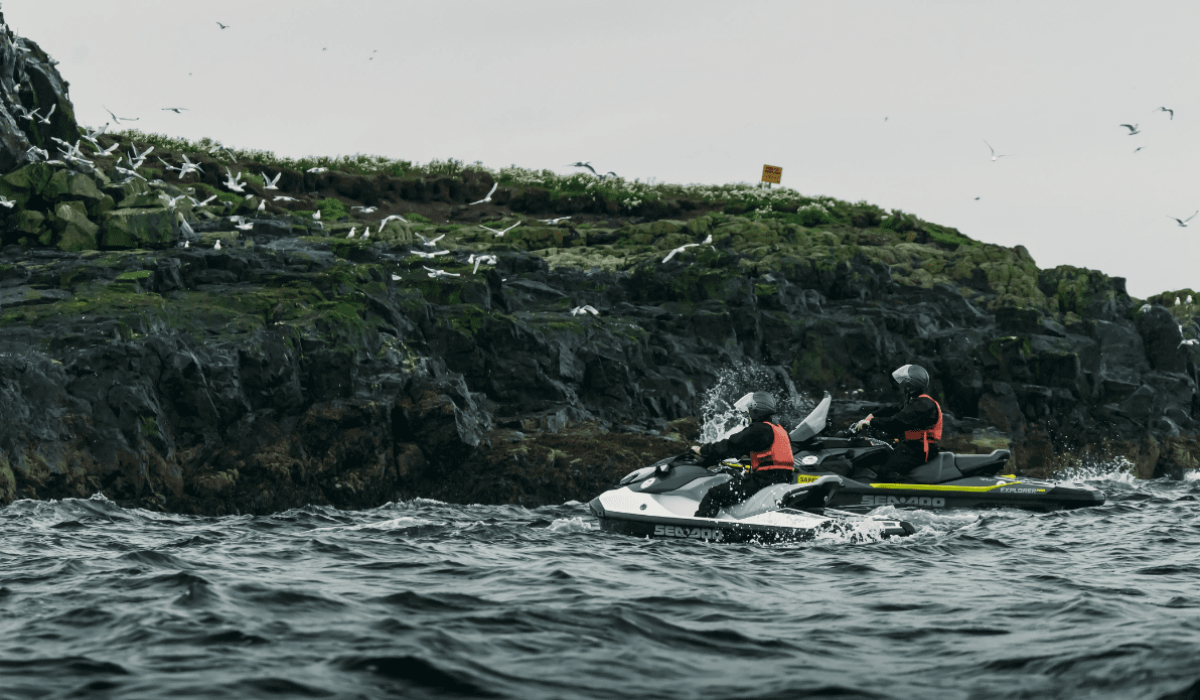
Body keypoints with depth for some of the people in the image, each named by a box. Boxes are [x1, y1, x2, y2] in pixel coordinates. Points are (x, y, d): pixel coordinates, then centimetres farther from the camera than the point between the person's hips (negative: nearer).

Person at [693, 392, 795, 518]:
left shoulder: (759, 429, -9)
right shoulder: (780, 431, 21)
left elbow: (732, 445, -8)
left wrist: (703, 450, 3)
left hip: (764, 479, -10)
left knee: (714, 495, -11)